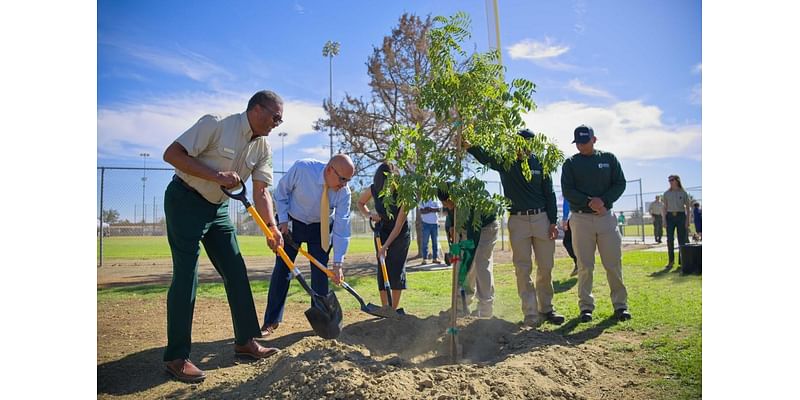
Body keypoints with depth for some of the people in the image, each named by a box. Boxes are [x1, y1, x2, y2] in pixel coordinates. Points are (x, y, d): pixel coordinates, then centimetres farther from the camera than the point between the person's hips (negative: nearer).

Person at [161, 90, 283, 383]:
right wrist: (216, 175, -29)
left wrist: (272, 228, -14)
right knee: (186, 277, -8)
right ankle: (176, 357, 3)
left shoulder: (263, 148, 0)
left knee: (237, 273, 4)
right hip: (185, 201, -7)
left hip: (218, 208, 7)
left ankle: (245, 341, 16)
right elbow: (172, 154, -22)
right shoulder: (215, 125, -19)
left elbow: (261, 192, -1)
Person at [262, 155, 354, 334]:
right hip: (291, 223, -1)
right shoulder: (301, 168, -30)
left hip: (321, 228, 1)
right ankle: (271, 321, 9)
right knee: (282, 269, -2)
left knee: (320, 272, -3)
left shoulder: (344, 192, -24)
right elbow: (281, 192, -12)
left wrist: (337, 263, -27)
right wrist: (283, 221, -15)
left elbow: (342, 228, -23)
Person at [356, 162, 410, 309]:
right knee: (382, 269, -2)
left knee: (397, 269, -6)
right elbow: (360, 203, 4)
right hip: (381, 232, 3)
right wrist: (369, 215, -15)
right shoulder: (374, 190, -18)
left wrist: (385, 246, -26)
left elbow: (398, 226, -26)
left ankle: (394, 309, 4)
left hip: (400, 235, -3)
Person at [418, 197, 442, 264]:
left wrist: (430, 209, -18)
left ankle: (435, 258, 11)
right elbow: (421, 211, -12)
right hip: (426, 223, -2)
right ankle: (424, 258, -1)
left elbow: (439, 209, -7)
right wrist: (432, 210, -19)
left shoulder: (435, 201, 9)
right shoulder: (423, 202, 3)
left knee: (435, 241, 5)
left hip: (435, 223, 2)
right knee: (425, 242, -3)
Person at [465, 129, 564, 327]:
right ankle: (531, 313, 4)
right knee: (523, 269, -1)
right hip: (517, 220, -2)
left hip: (542, 218, 2)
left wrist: (553, 222, 0)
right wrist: (468, 145, -33)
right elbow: (484, 156, -13)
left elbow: (549, 194, 8)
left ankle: (546, 309, 20)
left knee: (546, 268, 6)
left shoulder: (539, 163, 7)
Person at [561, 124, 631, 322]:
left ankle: (620, 304, 14)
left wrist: (603, 200, -12)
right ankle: (586, 306, 10)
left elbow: (620, 184, 4)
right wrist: (589, 202, -18)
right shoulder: (570, 163, 6)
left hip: (606, 216, 1)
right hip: (581, 219, -1)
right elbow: (567, 191, -3)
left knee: (614, 264, 3)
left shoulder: (609, 158, 10)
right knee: (585, 266, 1)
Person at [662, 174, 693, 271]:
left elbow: (688, 207, 3)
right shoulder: (667, 194, 8)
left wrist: (687, 219, -5)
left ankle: (681, 263, 5)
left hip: (681, 216, -2)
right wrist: (664, 219, 2)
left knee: (682, 240, 0)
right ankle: (671, 261, 14)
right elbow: (665, 207, 9)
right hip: (670, 216, 2)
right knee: (670, 240, 2)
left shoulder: (683, 193, 2)